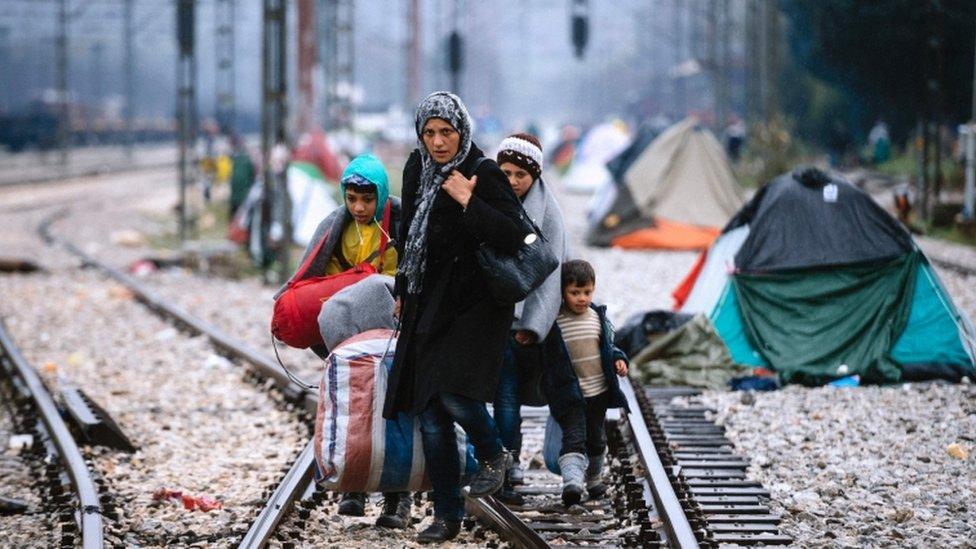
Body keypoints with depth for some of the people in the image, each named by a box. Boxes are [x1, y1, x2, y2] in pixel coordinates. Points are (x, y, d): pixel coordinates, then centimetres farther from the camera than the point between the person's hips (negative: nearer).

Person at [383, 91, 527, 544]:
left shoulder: (485, 175, -12)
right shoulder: (417, 168, 7)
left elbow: (513, 239, -22)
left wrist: (469, 202, -28)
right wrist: (403, 290, 24)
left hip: (474, 306, -6)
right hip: (428, 305, 6)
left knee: (454, 395, -22)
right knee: (431, 416, 4)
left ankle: (492, 455, 11)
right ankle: (447, 515, 13)